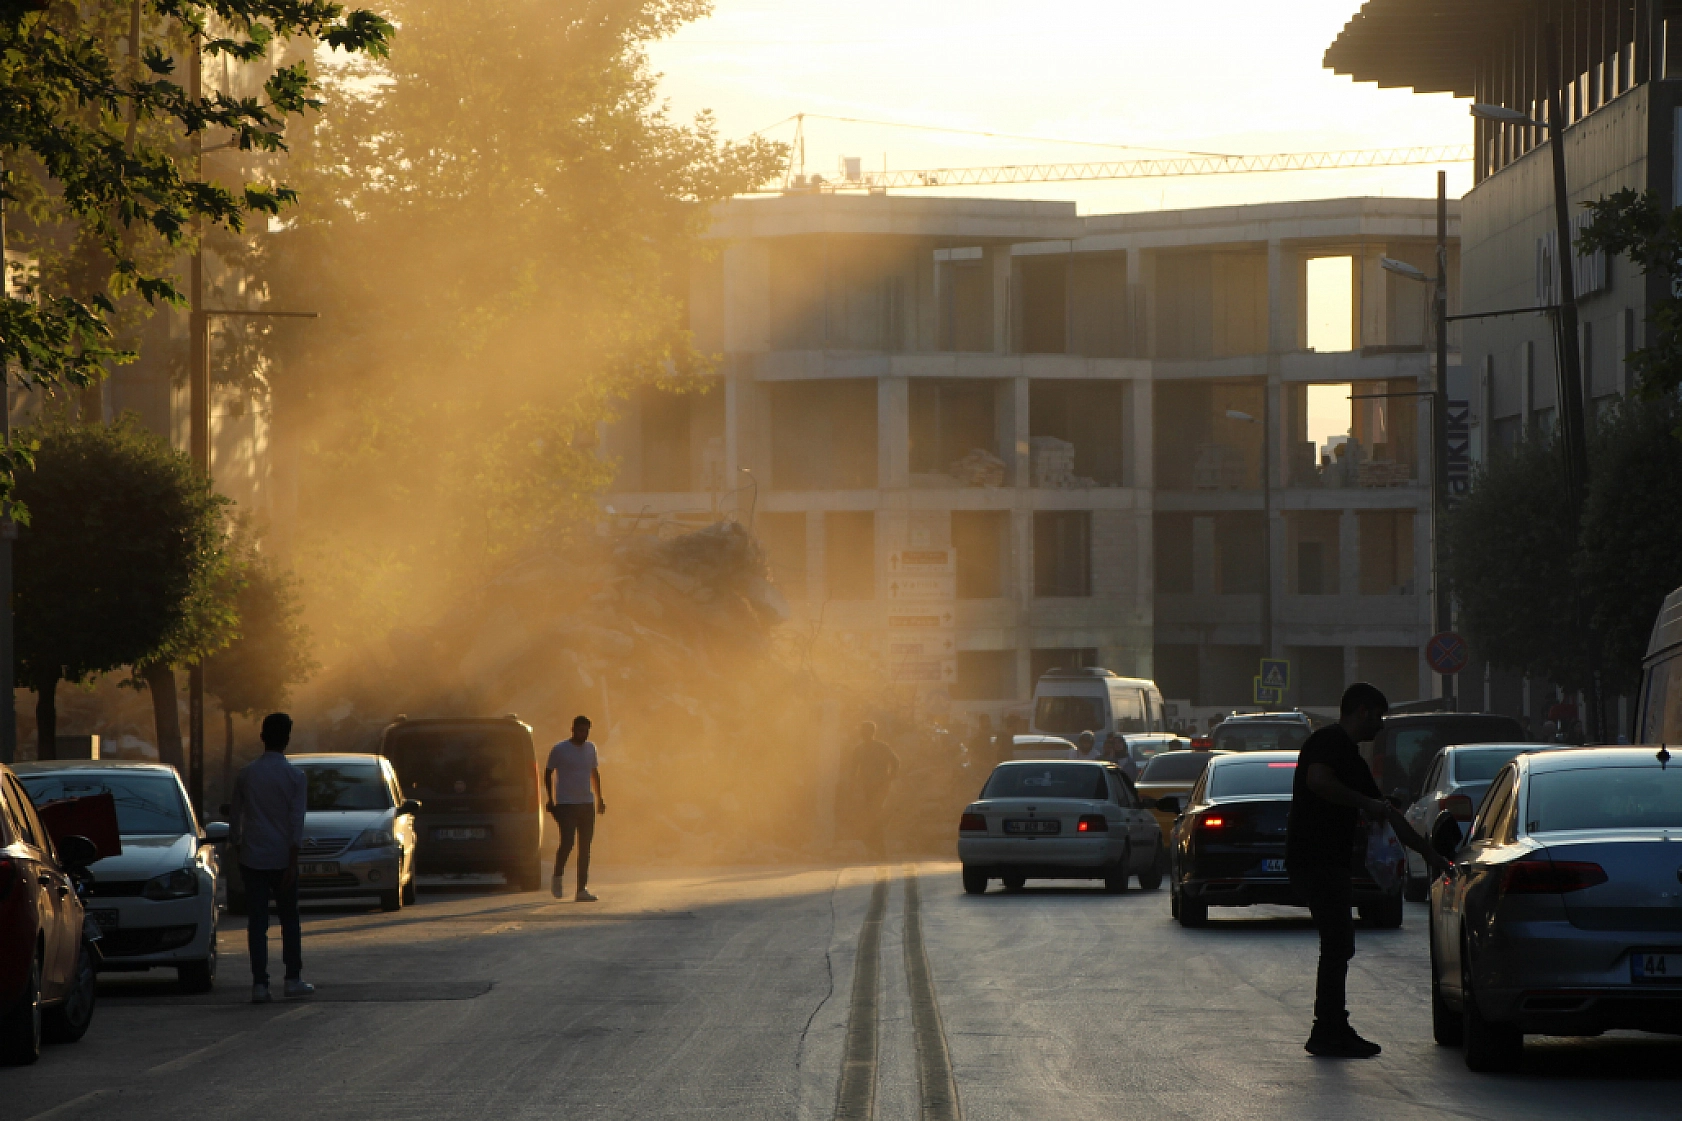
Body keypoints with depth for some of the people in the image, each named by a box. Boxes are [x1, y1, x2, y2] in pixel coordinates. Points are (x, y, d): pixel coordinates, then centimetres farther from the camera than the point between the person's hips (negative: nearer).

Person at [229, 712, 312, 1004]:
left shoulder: (246, 775, 2)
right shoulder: (295, 777, -5)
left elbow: (234, 818, 8)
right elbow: (296, 823, -10)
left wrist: (238, 853, 19)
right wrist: (293, 863, -10)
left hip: (252, 859, 1)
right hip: (282, 858, -1)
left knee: (256, 922, 0)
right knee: (289, 919, 13)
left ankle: (259, 984, -6)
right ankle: (293, 979, 17)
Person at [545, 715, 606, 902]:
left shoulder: (590, 748, 12)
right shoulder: (559, 750, -3)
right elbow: (548, 774, 1)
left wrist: (599, 798, 19)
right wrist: (550, 801, -5)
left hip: (587, 804, 5)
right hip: (566, 803, -5)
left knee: (585, 848, 2)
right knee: (567, 842, -14)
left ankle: (582, 890, 2)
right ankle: (557, 878, 11)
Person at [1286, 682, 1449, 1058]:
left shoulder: (1350, 754, 23)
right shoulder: (1329, 741, -7)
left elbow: (1387, 814, 28)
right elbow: (1318, 781, -27)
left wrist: (1429, 854, 30)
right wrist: (1368, 803, -17)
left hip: (1330, 862, 10)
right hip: (1315, 859, -10)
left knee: (1339, 947, 12)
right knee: (1337, 946, -10)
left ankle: (1331, 1031, 16)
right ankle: (1330, 1033, -8)